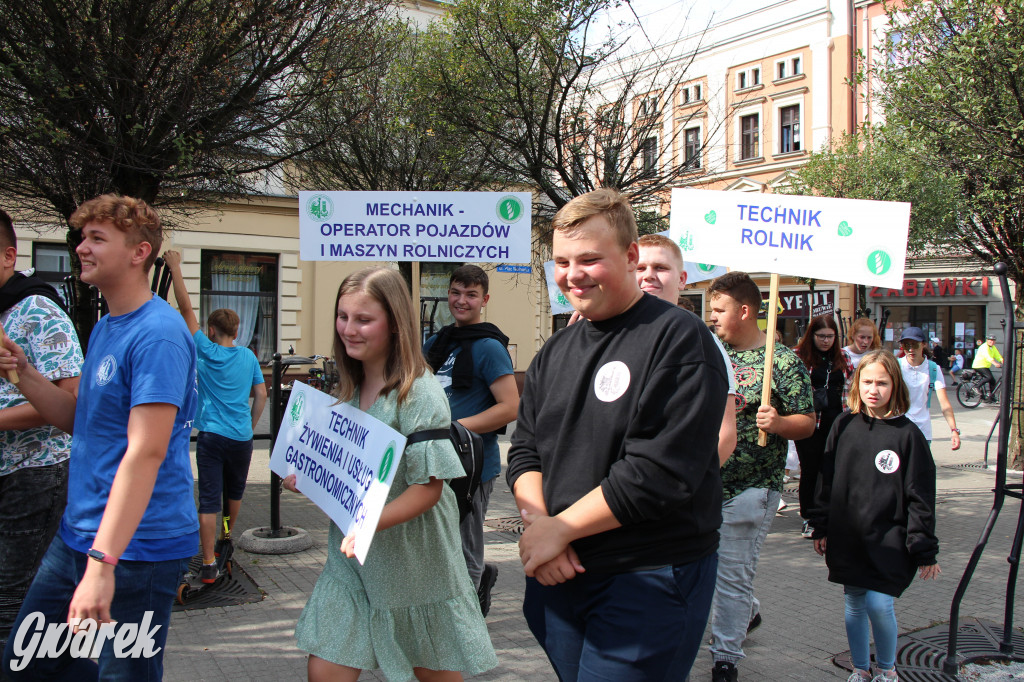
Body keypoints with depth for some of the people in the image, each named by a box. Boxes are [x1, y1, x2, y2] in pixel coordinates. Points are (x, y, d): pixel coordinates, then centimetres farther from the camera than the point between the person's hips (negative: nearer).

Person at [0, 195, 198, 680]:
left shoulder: (157, 334, -19)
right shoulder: (103, 329, 12)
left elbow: (146, 452, -26)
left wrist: (102, 562, -30)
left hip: (135, 545, -9)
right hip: (77, 533, 10)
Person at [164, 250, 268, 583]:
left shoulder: (207, 352, -5)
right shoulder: (248, 357, 4)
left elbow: (186, 309, -3)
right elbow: (261, 395, 6)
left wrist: (175, 268, 1)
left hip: (211, 437, -3)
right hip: (241, 437, 4)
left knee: (209, 499, -3)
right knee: (234, 492, 22)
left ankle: (209, 563, -7)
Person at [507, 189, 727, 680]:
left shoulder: (678, 338, -13)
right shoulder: (555, 353, 10)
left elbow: (660, 470, -21)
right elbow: (524, 451, 10)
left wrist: (560, 528, -16)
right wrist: (537, 521, -10)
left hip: (649, 582, -6)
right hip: (557, 574, 7)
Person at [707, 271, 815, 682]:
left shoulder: (784, 362, -9)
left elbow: (808, 423, -8)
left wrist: (778, 423, -26)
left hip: (748, 489, -6)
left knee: (732, 575, 2)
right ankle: (747, 612, 45)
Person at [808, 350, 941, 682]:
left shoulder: (907, 434, -6)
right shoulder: (844, 425, 3)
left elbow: (921, 496, -4)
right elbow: (827, 479, 9)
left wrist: (924, 551, -4)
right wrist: (821, 527, 9)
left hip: (887, 540, -3)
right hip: (847, 537, 3)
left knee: (879, 604, -9)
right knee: (854, 605, 11)